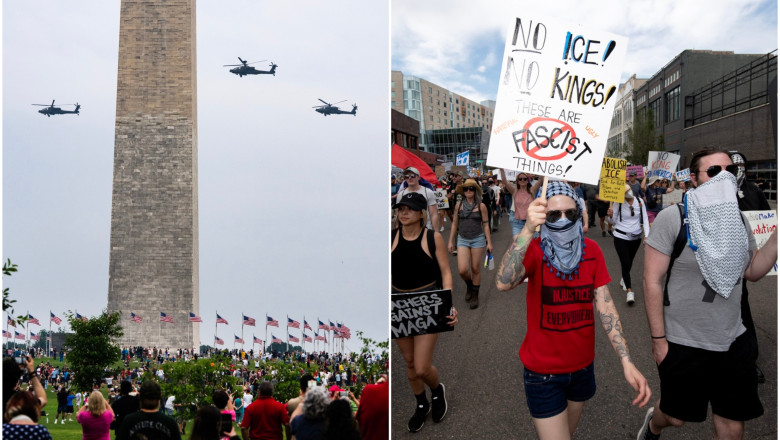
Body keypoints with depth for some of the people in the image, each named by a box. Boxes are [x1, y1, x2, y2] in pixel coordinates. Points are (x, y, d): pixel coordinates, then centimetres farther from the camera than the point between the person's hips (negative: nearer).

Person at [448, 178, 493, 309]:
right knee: (462, 270, -9)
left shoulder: (481, 206, -2)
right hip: (463, 239, 1)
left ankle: (475, 295, 23)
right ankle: (469, 285, 25)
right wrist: (451, 241, 9)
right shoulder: (459, 205, 4)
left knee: (476, 269, 5)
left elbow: (485, 225, 2)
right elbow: (455, 224, 10)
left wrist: (489, 242, 0)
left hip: (478, 239, -1)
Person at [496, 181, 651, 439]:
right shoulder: (533, 250, -16)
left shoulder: (592, 251, -5)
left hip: (582, 365, 4)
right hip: (543, 370, -4)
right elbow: (503, 283, -37)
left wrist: (626, 362, -19)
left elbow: (605, 306, -9)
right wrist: (528, 230, -48)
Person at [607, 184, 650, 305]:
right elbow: (613, 221, -3)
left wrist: (647, 235, -10)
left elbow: (645, 219, 0)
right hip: (621, 237, -3)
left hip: (636, 237, 3)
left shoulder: (639, 201, -3)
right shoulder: (618, 203, -10)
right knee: (625, 263, -9)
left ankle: (623, 279, 45)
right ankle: (629, 291, -5)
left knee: (629, 262, 18)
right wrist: (611, 215, -26)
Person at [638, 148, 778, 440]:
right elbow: (652, 281, -14)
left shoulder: (737, 220, 5)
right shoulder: (672, 219, -14)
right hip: (683, 344, -5)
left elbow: (752, 271, 10)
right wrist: (658, 339, -14)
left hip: (733, 341, 5)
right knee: (676, 416, 13)